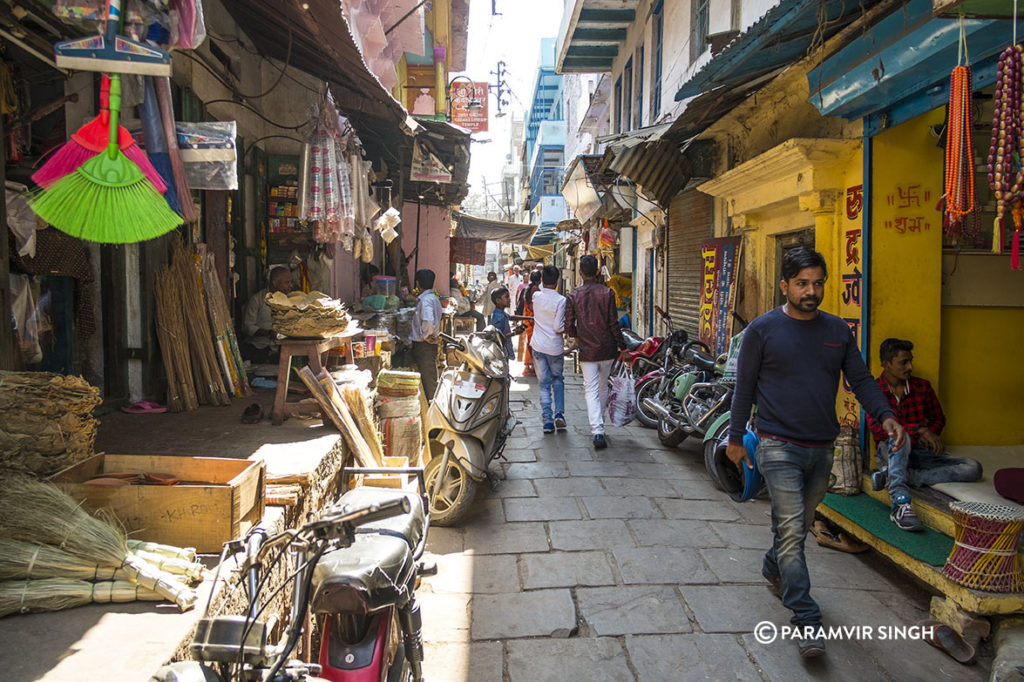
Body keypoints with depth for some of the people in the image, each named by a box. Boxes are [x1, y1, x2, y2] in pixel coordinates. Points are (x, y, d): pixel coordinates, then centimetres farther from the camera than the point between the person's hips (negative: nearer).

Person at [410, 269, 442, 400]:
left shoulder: (425, 300, -18)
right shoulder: (434, 298, 13)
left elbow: (428, 321, -33)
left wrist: (425, 336, -19)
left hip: (424, 345, -10)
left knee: (428, 377, -2)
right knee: (429, 376, 16)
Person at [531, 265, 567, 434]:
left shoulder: (536, 295, -1)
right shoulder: (560, 300, -13)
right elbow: (558, 327, -15)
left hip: (538, 345, 2)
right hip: (554, 347, -2)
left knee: (544, 383, 7)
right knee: (557, 379, 19)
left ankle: (547, 421, 3)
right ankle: (559, 413, 6)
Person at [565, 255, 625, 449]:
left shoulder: (574, 296, -4)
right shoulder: (607, 293, -5)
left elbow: (569, 326, -2)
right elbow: (613, 323, -5)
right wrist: (622, 346, 4)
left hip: (587, 351, -1)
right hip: (607, 348, 1)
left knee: (591, 390, 0)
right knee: (603, 387, 19)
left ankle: (598, 432, -13)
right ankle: (598, 424, 32)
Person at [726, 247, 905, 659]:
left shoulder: (838, 330, 7)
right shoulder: (762, 330, -5)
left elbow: (861, 379, 9)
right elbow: (744, 388, -2)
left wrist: (884, 415, -9)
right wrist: (736, 438, -1)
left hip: (821, 450, 5)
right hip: (779, 446, -5)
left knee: (799, 525, 18)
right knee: (791, 531, -8)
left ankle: (773, 569, 43)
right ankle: (806, 620, -3)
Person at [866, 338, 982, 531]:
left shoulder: (922, 386, 7)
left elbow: (939, 418, 17)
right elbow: (877, 429, -18)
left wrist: (929, 435, -5)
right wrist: (919, 430, -27)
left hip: (920, 452, 5)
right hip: (890, 452, -5)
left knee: (974, 468, -17)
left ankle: (898, 476, -26)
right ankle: (901, 503, -47)